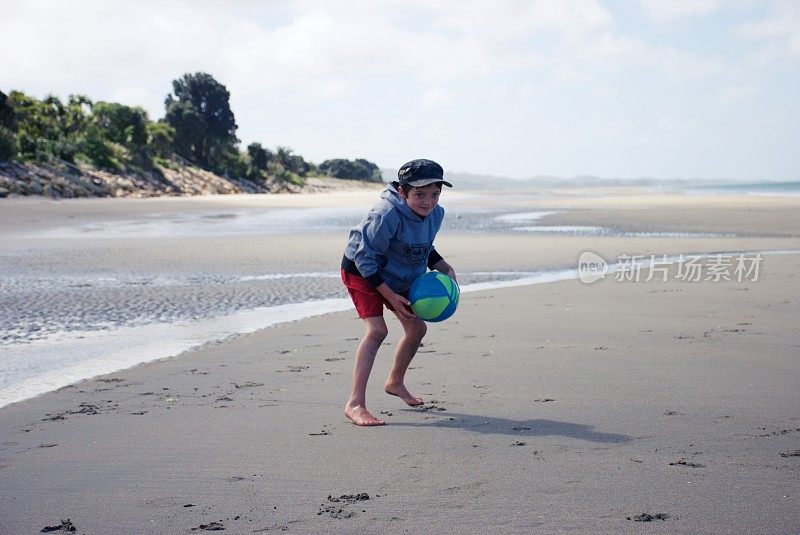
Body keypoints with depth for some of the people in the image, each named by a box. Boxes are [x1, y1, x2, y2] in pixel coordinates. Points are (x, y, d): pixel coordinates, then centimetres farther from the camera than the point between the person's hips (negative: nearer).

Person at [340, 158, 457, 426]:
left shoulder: (435, 214, -11)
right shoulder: (386, 215, -36)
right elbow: (364, 257, -31)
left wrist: (444, 268, -7)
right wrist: (390, 295, -30)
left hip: (398, 277, 8)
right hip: (362, 273, -8)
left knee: (417, 328, 14)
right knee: (377, 329, -25)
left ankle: (395, 382, 41)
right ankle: (355, 404, -27)